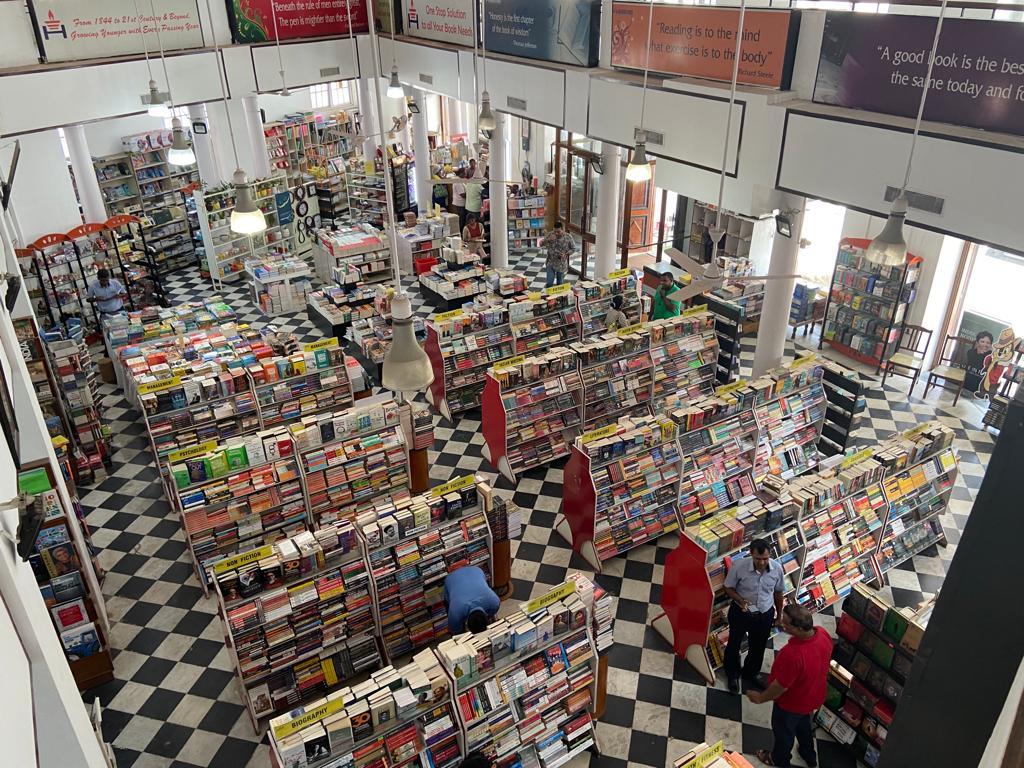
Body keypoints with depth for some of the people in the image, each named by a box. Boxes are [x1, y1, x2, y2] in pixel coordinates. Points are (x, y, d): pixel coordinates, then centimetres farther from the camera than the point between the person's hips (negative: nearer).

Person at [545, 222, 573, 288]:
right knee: (549, 283, -2)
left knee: (560, 283, 13)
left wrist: (566, 254, -20)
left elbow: (573, 249, -2)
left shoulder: (568, 237, -12)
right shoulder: (551, 234, -8)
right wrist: (549, 239, -23)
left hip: (562, 264, -1)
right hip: (551, 263, 1)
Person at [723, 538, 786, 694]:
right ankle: (733, 675, 47)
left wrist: (779, 614, 10)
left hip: (765, 615, 2)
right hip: (740, 612, -2)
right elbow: (729, 588, -12)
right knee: (734, 644, 19)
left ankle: (751, 674, 52)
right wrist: (740, 600, -30)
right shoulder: (739, 566, -29)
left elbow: (778, 592, -1)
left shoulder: (777, 568, -20)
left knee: (758, 647, 23)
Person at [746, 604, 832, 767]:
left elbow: (780, 686, -30)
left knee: (783, 731, 25)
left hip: (792, 703, -6)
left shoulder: (793, 654, -45)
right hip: (812, 695, 6)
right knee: (804, 725, 35)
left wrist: (760, 697, -11)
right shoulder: (823, 634, -24)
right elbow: (824, 660, -1)